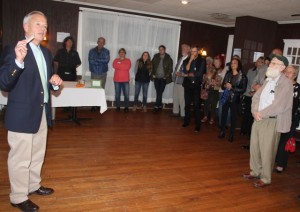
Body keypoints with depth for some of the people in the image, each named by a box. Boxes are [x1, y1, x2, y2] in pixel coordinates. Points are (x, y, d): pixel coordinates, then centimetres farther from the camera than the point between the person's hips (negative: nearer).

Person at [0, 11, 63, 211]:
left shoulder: (46, 52, 10)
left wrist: (55, 82, -4)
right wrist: (18, 61, -39)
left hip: (42, 112, 8)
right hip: (22, 114, -8)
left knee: (38, 154, 21)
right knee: (20, 158, 5)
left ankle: (33, 185, 41)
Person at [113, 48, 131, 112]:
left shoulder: (128, 60, 8)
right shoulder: (116, 60, 12)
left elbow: (127, 67, -12)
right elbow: (114, 66, -9)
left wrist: (119, 63, -4)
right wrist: (123, 66, -10)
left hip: (125, 80, -1)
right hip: (117, 80, 1)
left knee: (126, 94, -3)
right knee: (117, 94, 3)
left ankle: (126, 107, 7)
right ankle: (117, 106, 13)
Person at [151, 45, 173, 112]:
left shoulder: (168, 59, -1)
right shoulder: (155, 57, 6)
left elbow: (170, 69, 0)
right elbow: (152, 66, 9)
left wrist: (166, 76, -8)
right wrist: (153, 74, 0)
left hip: (163, 78, -2)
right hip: (156, 77, 3)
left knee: (160, 92, -6)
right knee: (158, 92, 6)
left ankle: (156, 106, -3)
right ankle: (160, 105, 17)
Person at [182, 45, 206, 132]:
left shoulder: (202, 61, 0)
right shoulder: (187, 60, 7)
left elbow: (199, 73, -8)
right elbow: (185, 71, -7)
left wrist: (188, 75, 0)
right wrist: (190, 61, -12)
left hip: (197, 85, -3)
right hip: (188, 85, 3)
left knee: (196, 105, -5)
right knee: (187, 104, 9)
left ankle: (198, 125, -1)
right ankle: (186, 121, 23)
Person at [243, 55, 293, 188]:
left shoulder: (285, 83, -12)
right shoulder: (268, 80, 12)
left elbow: (278, 106, -19)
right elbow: (256, 97, 12)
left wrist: (261, 114, -12)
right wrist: (255, 111, -6)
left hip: (272, 121, -7)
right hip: (258, 119, 7)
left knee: (266, 151, 0)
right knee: (254, 147, 14)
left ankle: (265, 178, 16)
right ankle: (255, 171, 31)